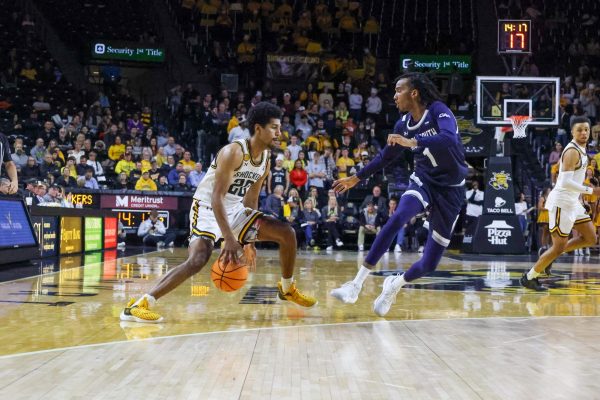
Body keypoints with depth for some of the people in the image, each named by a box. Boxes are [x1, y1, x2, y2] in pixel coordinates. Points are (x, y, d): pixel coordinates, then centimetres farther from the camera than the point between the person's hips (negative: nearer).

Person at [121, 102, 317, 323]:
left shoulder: (265, 159, 3)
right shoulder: (234, 152, -22)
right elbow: (216, 196, -27)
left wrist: (249, 239, 12)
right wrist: (229, 239, -34)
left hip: (235, 210, 8)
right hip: (208, 209, -8)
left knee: (287, 232, 2)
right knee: (198, 259, -31)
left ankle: (287, 288, 24)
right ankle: (137, 305, -28)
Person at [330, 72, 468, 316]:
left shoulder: (438, 111, -15)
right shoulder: (404, 124, 3)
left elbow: (450, 139, -36)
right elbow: (386, 156, 18)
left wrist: (413, 142, -42)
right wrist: (356, 178, 21)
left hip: (450, 189, -3)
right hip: (424, 180, 3)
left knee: (429, 263, -5)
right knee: (398, 218, -30)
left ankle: (395, 284, 26)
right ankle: (357, 283, -28)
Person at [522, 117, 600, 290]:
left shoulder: (580, 150, 13)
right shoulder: (572, 151, -18)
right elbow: (565, 182, -26)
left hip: (573, 202, 10)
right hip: (561, 203, -10)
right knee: (559, 247, -6)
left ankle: (550, 256, 20)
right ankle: (529, 277, 8)